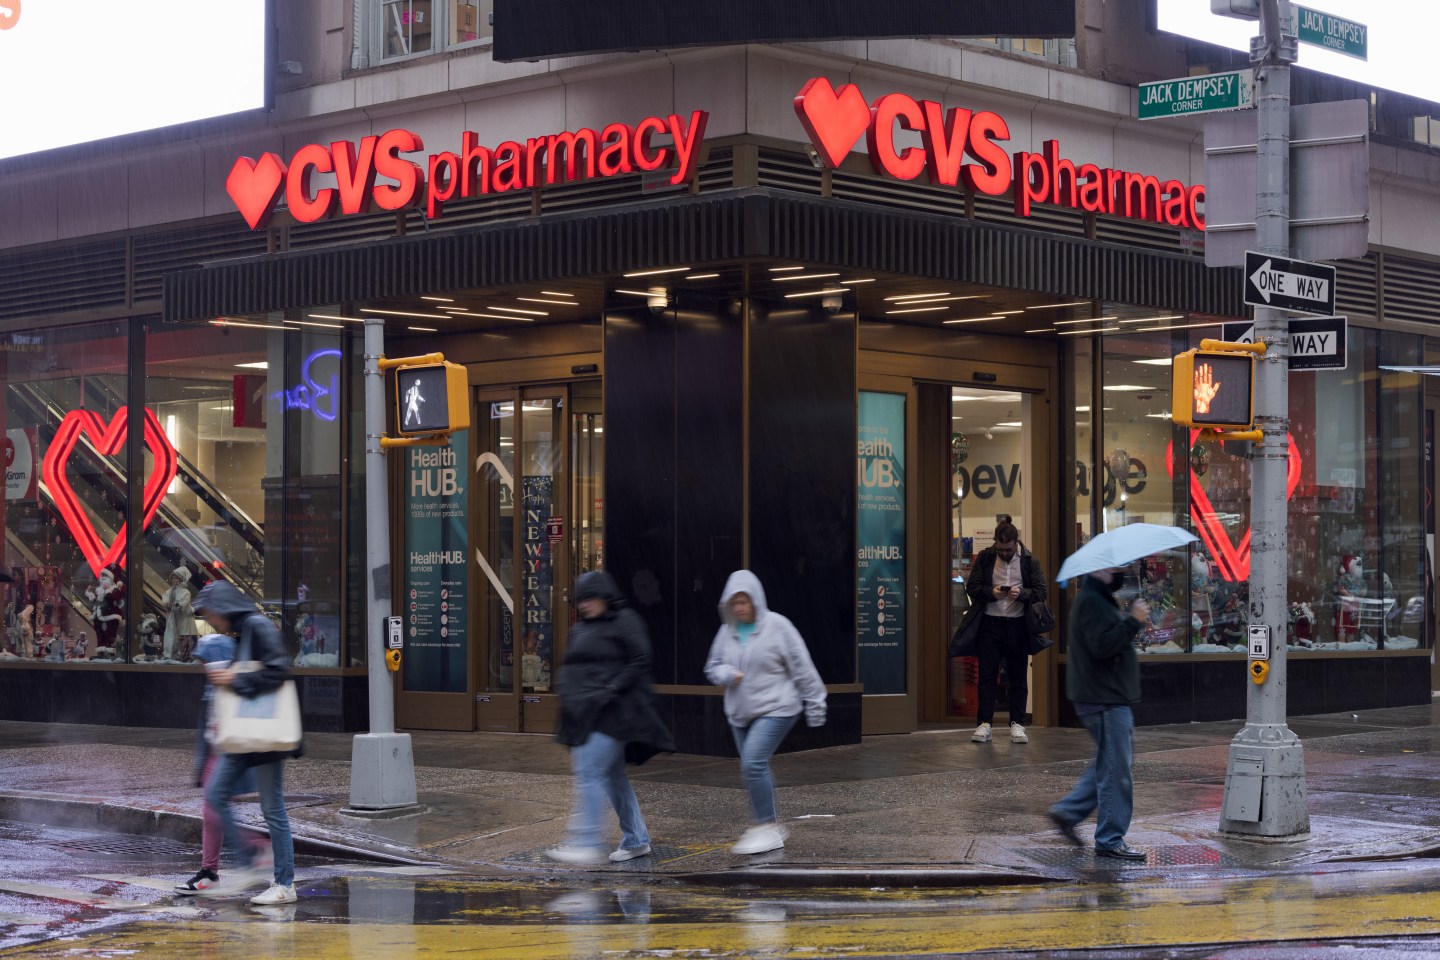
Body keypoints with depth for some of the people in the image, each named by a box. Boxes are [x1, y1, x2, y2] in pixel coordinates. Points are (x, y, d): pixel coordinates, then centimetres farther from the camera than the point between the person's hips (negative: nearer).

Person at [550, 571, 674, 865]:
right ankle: (636, 840, 19)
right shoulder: (580, 629, 19)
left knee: (590, 772, -15)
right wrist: (564, 689, 6)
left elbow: (640, 662, -12)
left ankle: (588, 843, -16)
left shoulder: (624, 621, -6)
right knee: (613, 775, 11)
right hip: (585, 714, 9)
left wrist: (611, 690, -18)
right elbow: (570, 668, 25)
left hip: (611, 713, -9)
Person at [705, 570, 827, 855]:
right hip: (740, 713, 6)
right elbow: (713, 667, 15)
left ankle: (765, 826, -13)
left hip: (775, 710, -6)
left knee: (754, 762, -21)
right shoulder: (727, 631, 6)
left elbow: (801, 668, -6)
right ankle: (770, 830, 23)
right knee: (752, 770, 10)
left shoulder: (777, 626, -9)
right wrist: (727, 674, -9)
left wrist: (814, 704, -4)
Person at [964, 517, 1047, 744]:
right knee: (987, 675, 0)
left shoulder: (1029, 560, 0)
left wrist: (1022, 593, -19)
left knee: (1018, 677, 4)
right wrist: (991, 593, -16)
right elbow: (971, 588, 3)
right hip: (990, 623, 0)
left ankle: (1017, 724, 10)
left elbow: (1042, 592, 1)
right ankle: (984, 723, 2)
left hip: (1017, 624, 0)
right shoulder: (985, 558, 2)